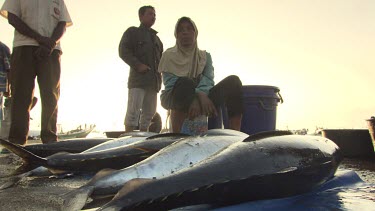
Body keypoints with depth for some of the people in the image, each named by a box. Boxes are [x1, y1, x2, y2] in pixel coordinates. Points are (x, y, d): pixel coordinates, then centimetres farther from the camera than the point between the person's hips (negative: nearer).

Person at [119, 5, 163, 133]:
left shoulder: (156, 37, 26)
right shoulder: (132, 32, 8)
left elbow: (161, 57, 31)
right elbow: (123, 51, -4)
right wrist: (138, 65, -16)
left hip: (153, 80, 7)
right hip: (138, 78, -6)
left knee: (149, 112, 5)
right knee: (133, 111, -12)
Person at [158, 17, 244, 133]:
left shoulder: (205, 56, 15)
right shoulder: (169, 55, 7)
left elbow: (208, 81, -3)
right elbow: (170, 83, -10)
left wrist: (201, 95, -29)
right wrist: (198, 96, -30)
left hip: (199, 97, 3)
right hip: (175, 98, -3)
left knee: (233, 81, -19)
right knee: (185, 83, -38)